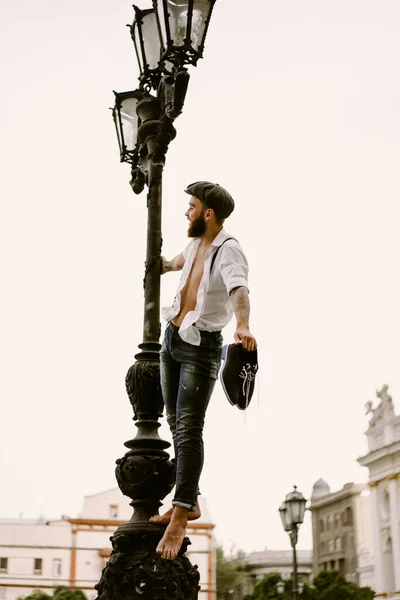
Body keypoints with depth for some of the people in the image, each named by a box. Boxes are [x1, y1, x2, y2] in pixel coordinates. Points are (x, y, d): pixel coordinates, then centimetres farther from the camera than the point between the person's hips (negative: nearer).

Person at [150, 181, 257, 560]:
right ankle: (188, 501, 21)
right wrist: (167, 265, 52)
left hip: (201, 347, -8)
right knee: (176, 425, 11)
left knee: (189, 429, -11)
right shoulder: (196, 242, 6)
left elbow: (239, 290, -38)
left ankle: (180, 518, -9)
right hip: (172, 338, 8)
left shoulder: (228, 251, -18)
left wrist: (243, 326, -57)